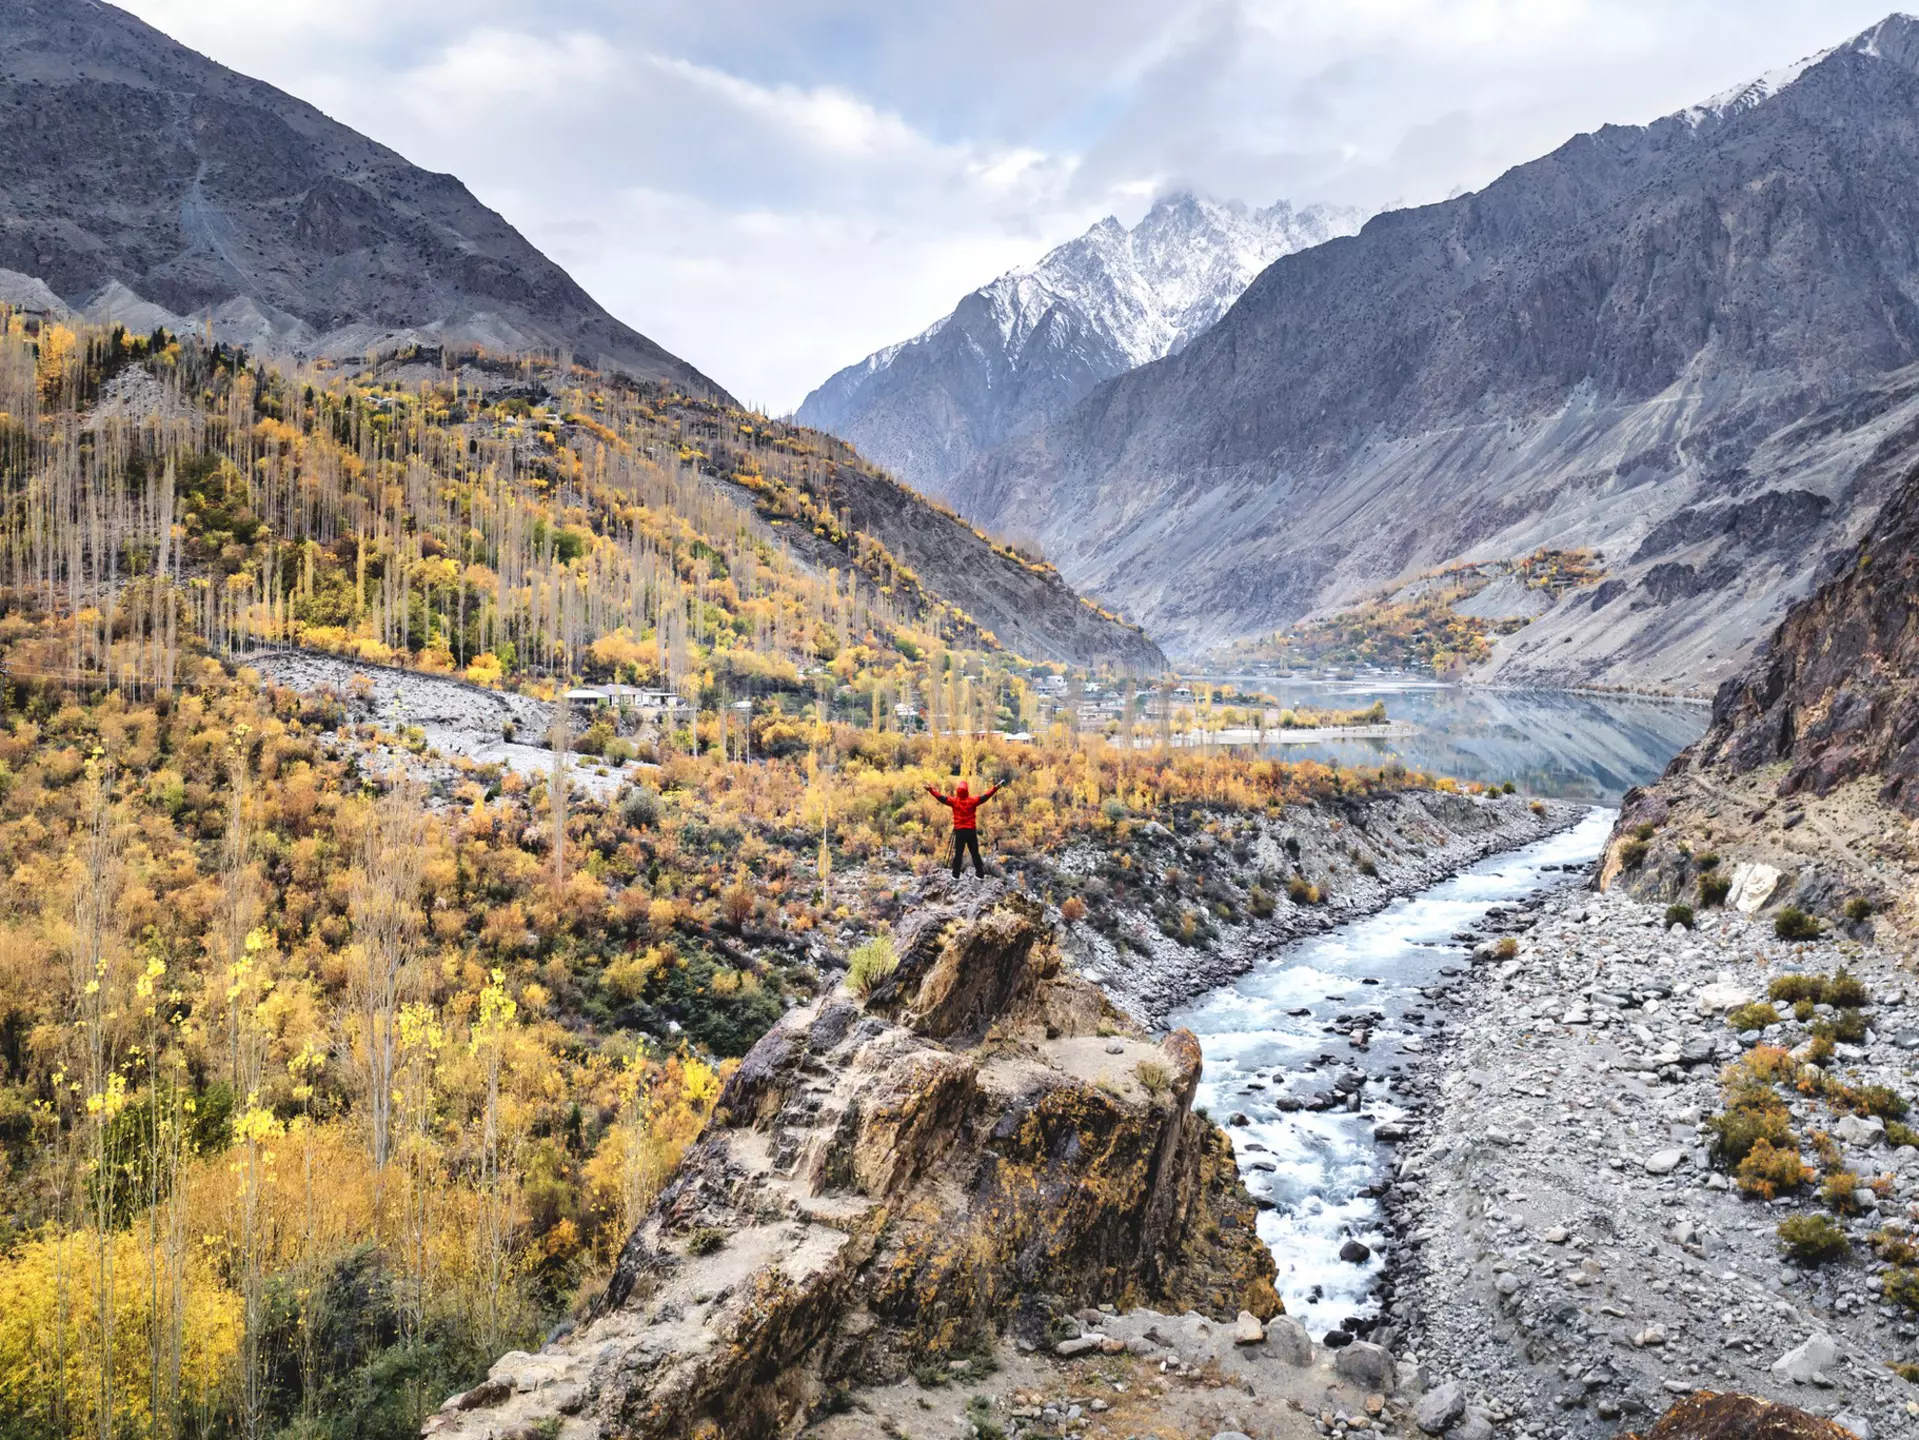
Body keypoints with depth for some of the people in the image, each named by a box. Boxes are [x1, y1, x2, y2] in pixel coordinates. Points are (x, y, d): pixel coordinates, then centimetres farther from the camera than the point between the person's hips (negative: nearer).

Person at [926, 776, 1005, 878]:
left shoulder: (954, 800, -6)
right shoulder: (973, 800, -6)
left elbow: (941, 798, -7)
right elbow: (985, 797, -7)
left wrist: (931, 790, -5)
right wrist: (995, 789, -6)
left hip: (959, 831, 0)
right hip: (971, 831, 0)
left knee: (958, 853, 7)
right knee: (975, 853, 7)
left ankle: (956, 875, 8)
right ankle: (980, 874, 10)